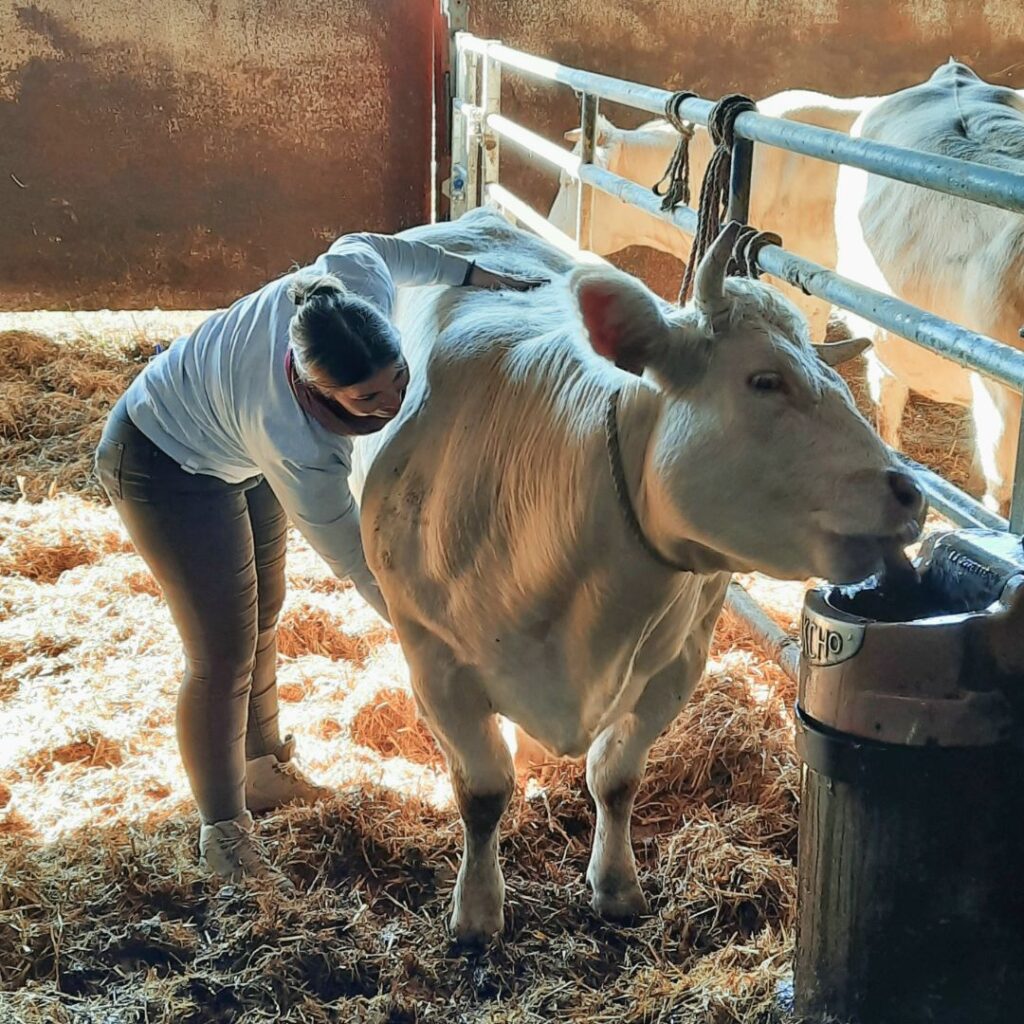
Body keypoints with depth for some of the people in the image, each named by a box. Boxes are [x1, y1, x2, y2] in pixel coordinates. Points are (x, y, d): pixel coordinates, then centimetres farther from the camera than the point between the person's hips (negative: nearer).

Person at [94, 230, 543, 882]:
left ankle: (263, 767, 40)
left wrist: (477, 275, 2)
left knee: (262, 617, 19)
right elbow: (359, 563, -34)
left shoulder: (361, 280, -30)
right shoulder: (298, 447, -44)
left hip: (238, 452, 8)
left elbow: (366, 245, -5)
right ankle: (223, 829, 16)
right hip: (168, 467, -8)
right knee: (224, 657, -5)